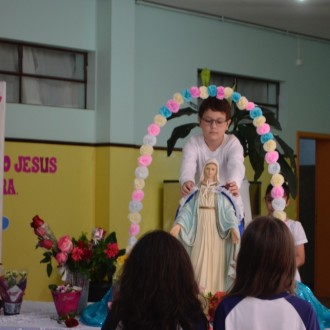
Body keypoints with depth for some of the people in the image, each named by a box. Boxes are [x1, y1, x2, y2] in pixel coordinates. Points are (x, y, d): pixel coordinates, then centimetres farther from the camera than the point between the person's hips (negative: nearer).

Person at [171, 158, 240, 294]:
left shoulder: (221, 193, 3)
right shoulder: (196, 191, 5)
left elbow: (228, 211, -7)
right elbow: (187, 209, -3)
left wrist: (233, 228, -23)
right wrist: (178, 224, -19)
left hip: (216, 232, -1)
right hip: (200, 231, 1)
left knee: (215, 262, -2)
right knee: (198, 263, -2)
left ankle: (214, 296, 1)